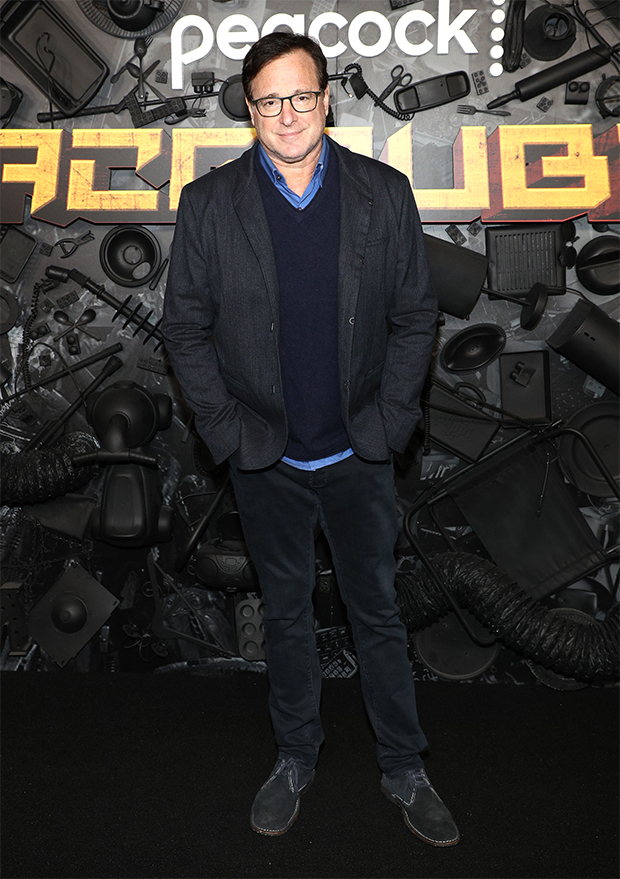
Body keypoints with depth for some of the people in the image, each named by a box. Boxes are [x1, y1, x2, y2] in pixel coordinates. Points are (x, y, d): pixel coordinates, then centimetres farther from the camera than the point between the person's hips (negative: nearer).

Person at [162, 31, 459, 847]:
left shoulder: (384, 192, -4)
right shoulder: (209, 203, -4)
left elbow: (415, 316, 0)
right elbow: (186, 327, 0)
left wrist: (388, 422, -7)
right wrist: (226, 429, -7)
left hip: (359, 453, 0)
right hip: (265, 458, 1)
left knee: (378, 612, 12)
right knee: (286, 612, 16)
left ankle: (404, 768, 32)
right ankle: (295, 757, 38)